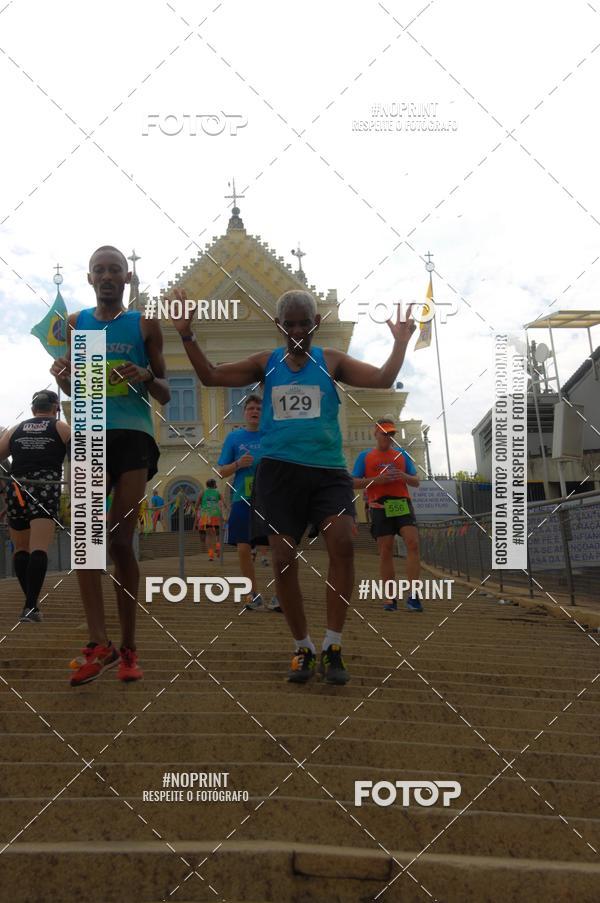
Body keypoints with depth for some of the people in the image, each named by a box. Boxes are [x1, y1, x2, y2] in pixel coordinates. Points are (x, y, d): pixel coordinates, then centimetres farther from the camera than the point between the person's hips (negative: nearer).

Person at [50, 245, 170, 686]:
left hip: (134, 435, -2)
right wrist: (63, 376, -6)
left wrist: (148, 377, -15)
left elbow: (165, 396, 8)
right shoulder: (75, 324, 12)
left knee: (120, 541, -2)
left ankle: (128, 647, 7)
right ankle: (100, 643, -13)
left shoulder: (145, 325, 5)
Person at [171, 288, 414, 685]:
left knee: (342, 542, -22)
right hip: (279, 470, 1)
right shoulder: (266, 363, 11)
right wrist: (188, 335, 3)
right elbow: (211, 376, 11)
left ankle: (333, 647, -9)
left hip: (328, 470, -1)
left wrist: (401, 341, -4)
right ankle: (303, 648, 15)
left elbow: (383, 379, 2)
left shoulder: (331, 361, 8)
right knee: (284, 559, -2)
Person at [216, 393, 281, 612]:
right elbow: (221, 472, 7)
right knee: (243, 549, -2)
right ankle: (254, 596, 14)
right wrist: (238, 464, -11)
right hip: (243, 501, 1)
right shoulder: (234, 437, 8)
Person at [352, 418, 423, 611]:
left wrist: (404, 476, -6)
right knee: (385, 551, -3)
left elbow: (416, 482, 17)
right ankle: (391, 598, 3)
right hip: (380, 507, -1)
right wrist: (377, 479, -9)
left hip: (403, 504, 1)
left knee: (413, 544, -16)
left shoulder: (401, 454, 17)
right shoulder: (365, 456, 12)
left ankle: (413, 596, -17)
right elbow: (354, 483, 5)